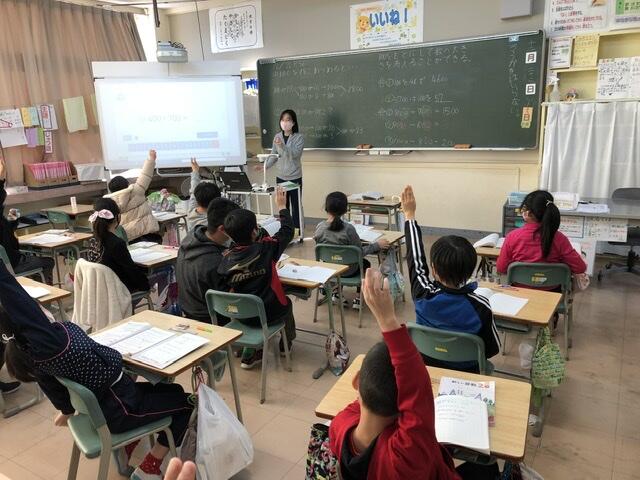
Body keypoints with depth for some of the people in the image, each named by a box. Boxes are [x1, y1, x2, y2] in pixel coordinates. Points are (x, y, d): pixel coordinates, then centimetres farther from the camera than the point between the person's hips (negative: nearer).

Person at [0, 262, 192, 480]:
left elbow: (51, 382, 13)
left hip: (102, 404, 9)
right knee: (186, 403, 7)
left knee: (172, 391, 25)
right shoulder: (42, 341, -33)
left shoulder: (26, 347, -5)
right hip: (118, 411, -9)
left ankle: (127, 446, 26)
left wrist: (67, 409, 29)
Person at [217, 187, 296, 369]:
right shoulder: (266, 248, -21)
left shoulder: (226, 259, -14)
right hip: (269, 314, -2)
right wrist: (282, 206, 6)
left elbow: (225, 290, -4)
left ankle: (250, 354, 27)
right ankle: (285, 343, 51)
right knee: (286, 302, 31)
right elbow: (287, 231, -6)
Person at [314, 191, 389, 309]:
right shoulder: (348, 228, -28)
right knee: (366, 264, 30)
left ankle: (336, 293, 37)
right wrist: (377, 245, -10)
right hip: (348, 271, -4)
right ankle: (358, 299, 29)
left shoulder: (319, 228, -17)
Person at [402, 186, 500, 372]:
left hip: (425, 365, 1)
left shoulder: (423, 295, -29)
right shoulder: (480, 306, -32)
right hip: (465, 371, -1)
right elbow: (493, 348, -15)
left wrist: (409, 216, 0)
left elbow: (415, 258, -11)